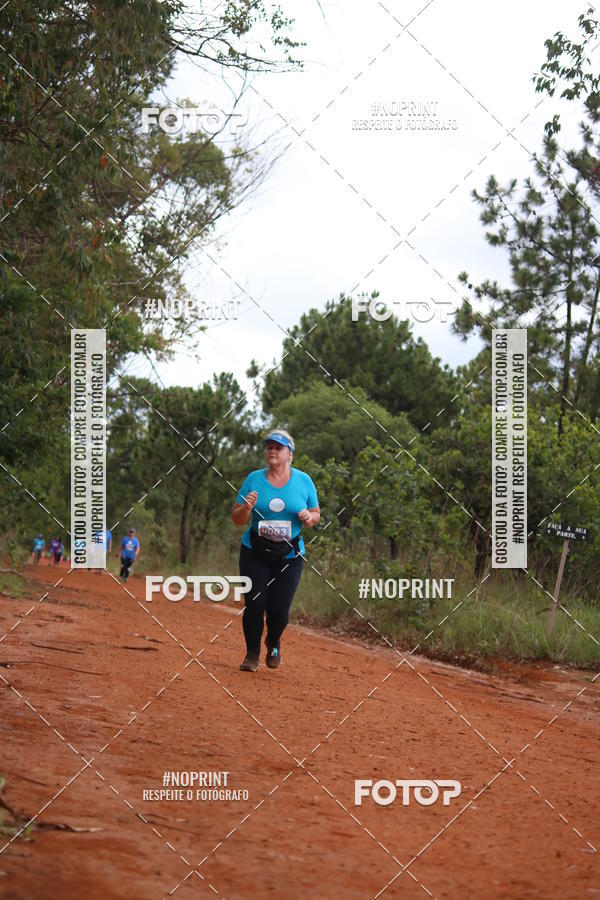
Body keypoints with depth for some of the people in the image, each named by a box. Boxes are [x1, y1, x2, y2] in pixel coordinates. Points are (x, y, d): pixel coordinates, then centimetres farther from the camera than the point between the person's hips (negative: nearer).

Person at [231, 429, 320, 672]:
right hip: (255, 553, 0)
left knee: (279, 610, -5)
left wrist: (309, 518, -13)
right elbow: (236, 519, 1)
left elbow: (316, 514, 10)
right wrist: (247, 507, -20)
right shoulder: (254, 479, 0)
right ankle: (252, 653, 14)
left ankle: (273, 643, 28)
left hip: (290, 555, 0)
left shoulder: (303, 480, 2)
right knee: (254, 604, -8)